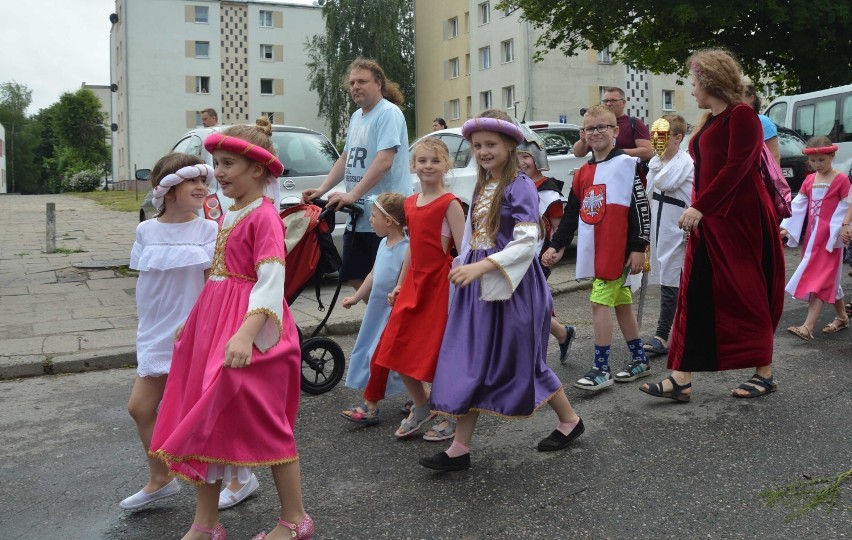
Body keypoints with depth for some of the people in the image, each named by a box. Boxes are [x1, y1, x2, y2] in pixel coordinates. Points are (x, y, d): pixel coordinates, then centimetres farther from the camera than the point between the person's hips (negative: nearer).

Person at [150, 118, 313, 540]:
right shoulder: (228, 215, 13)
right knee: (204, 418, 13)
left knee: (267, 424, 0)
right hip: (212, 322, 9)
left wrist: (245, 333, -35)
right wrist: (193, 320, 22)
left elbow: (271, 282, -24)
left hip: (248, 327, -9)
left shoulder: (263, 216, -14)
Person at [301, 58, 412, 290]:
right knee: (355, 278, 12)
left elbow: (384, 161, -22)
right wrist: (321, 189, 8)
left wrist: (353, 195, -27)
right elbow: (345, 158, 20)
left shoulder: (388, 113, -11)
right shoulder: (355, 117, 17)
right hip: (358, 215, 9)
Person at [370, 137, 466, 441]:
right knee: (397, 350, 7)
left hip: (440, 282, -7)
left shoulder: (449, 203, -10)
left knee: (440, 353, 1)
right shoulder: (410, 204, 10)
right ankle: (421, 406, 28)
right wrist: (399, 285, 19)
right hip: (414, 282, 7)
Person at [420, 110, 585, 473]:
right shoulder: (481, 187, 12)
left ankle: (570, 420, 29)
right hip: (477, 285, 7)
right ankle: (460, 448, 10)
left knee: (523, 360, 5)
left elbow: (527, 240, -22)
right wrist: (463, 268, 14)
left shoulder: (519, 186, -12)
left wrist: (481, 267, -29)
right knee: (468, 364, 4)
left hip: (511, 285, -7)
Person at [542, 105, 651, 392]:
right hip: (594, 250, 7)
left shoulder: (627, 164, -6)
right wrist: (556, 246, 11)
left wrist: (638, 247, -14)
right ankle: (639, 361, 27)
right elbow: (571, 214, 16)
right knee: (621, 303, 15)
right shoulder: (583, 173, 13)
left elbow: (640, 207, -10)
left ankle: (601, 369, -2)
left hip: (617, 250, -7)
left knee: (600, 302, -10)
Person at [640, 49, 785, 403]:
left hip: (740, 219, -9)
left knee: (747, 294, 0)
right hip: (707, 220, 9)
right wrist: (696, 209, 10)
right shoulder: (708, 122, 17)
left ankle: (765, 373, 16)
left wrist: (700, 207, -22)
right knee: (695, 294, 3)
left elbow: (737, 168, -18)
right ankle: (682, 379, 3)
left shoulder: (741, 115, -9)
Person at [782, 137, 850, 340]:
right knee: (827, 279, 14)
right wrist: (786, 227, -4)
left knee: (819, 280, -12)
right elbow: (798, 205, 6)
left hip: (829, 237, -7)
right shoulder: (809, 180, 10)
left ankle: (807, 327, -18)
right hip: (812, 236, 7)